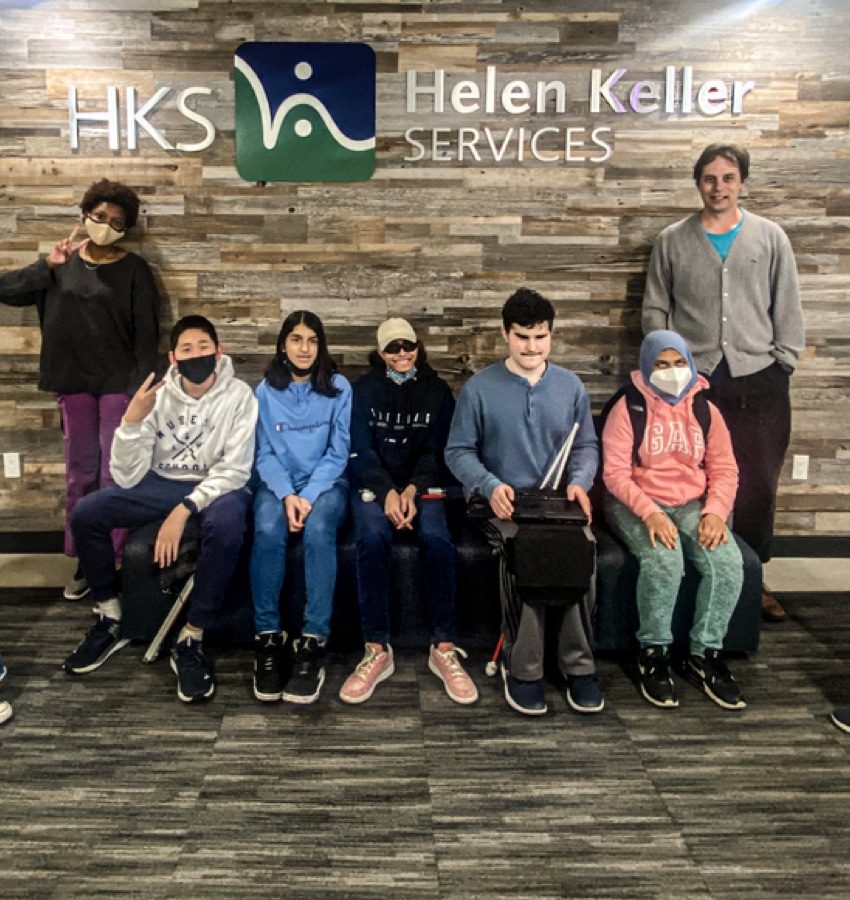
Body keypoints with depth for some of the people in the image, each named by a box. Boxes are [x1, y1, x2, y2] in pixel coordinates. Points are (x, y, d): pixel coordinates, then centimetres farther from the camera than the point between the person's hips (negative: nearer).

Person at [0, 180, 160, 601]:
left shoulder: (133, 269, -1)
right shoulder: (63, 264, 10)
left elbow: (146, 334, -5)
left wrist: (141, 391, -12)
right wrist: (48, 264, -8)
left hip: (119, 384, -4)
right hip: (74, 384, 4)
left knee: (115, 475, -4)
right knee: (79, 475, 8)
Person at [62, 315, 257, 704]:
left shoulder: (238, 395, -14)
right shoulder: (157, 395, -6)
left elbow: (235, 470, -18)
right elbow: (127, 478, -10)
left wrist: (183, 510, -29)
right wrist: (131, 421, -26)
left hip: (218, 486, -4)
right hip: (162, 484, 4)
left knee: (226, 525, -39)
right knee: (85, 513, -15)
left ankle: (191, 640, -24)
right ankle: (110, 619, 4)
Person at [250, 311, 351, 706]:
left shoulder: (339, 388, 2)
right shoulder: (265, 391, 7)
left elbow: (338, 453, -2)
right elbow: (264, 454, 2)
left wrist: (309, 496, -16)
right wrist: (287, 495, -16)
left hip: (325, 483, -1)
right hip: (278, 483, 1)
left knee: (318, 531, -34)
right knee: (267, 531, -32)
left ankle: (313, 642, -33)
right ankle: (267, 637, -25)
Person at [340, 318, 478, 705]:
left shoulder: (437, 390, 9)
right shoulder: (364, 390, 7)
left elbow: (436, 451, 3)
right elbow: (360, 450, -2)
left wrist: (412, 490, -16)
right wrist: (387, 492, -19)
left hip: (421, 484, 1)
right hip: (374, 484, 0)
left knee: (437, 538, -31)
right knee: (372, 537, -33)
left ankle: (444, 648, -22)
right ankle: (377, 649, -28)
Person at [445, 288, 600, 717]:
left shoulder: (570, 386, 11)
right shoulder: (479, 388, 1)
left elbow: (586, 446, 14)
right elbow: (458, 451, 1)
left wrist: (579, 481, -7)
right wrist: (490, 486, -16)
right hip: (501, 504, -2)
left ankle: (578, 664, -15)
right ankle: (522, 666, -18)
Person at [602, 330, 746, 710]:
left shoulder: (705, 410, 8)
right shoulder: (628, 408, -5)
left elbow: (724, 469, 7)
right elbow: (616, 473, -11)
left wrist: (716, 511, -12)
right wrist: (649, 512, -25)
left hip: (692, 504, 4)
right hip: (637, 504, -4)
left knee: (728, 561, -23)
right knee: (664, 560, -33)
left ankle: (704, 654, -6)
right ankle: (653, 653, -12)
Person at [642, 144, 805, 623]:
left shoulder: (770, 237, 6)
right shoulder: (673, 241, 5)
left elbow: (788, 308, 7)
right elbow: (655, 310, 8)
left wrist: (783, 363, 0)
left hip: (759, 384, 1)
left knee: (759, 489, 6)